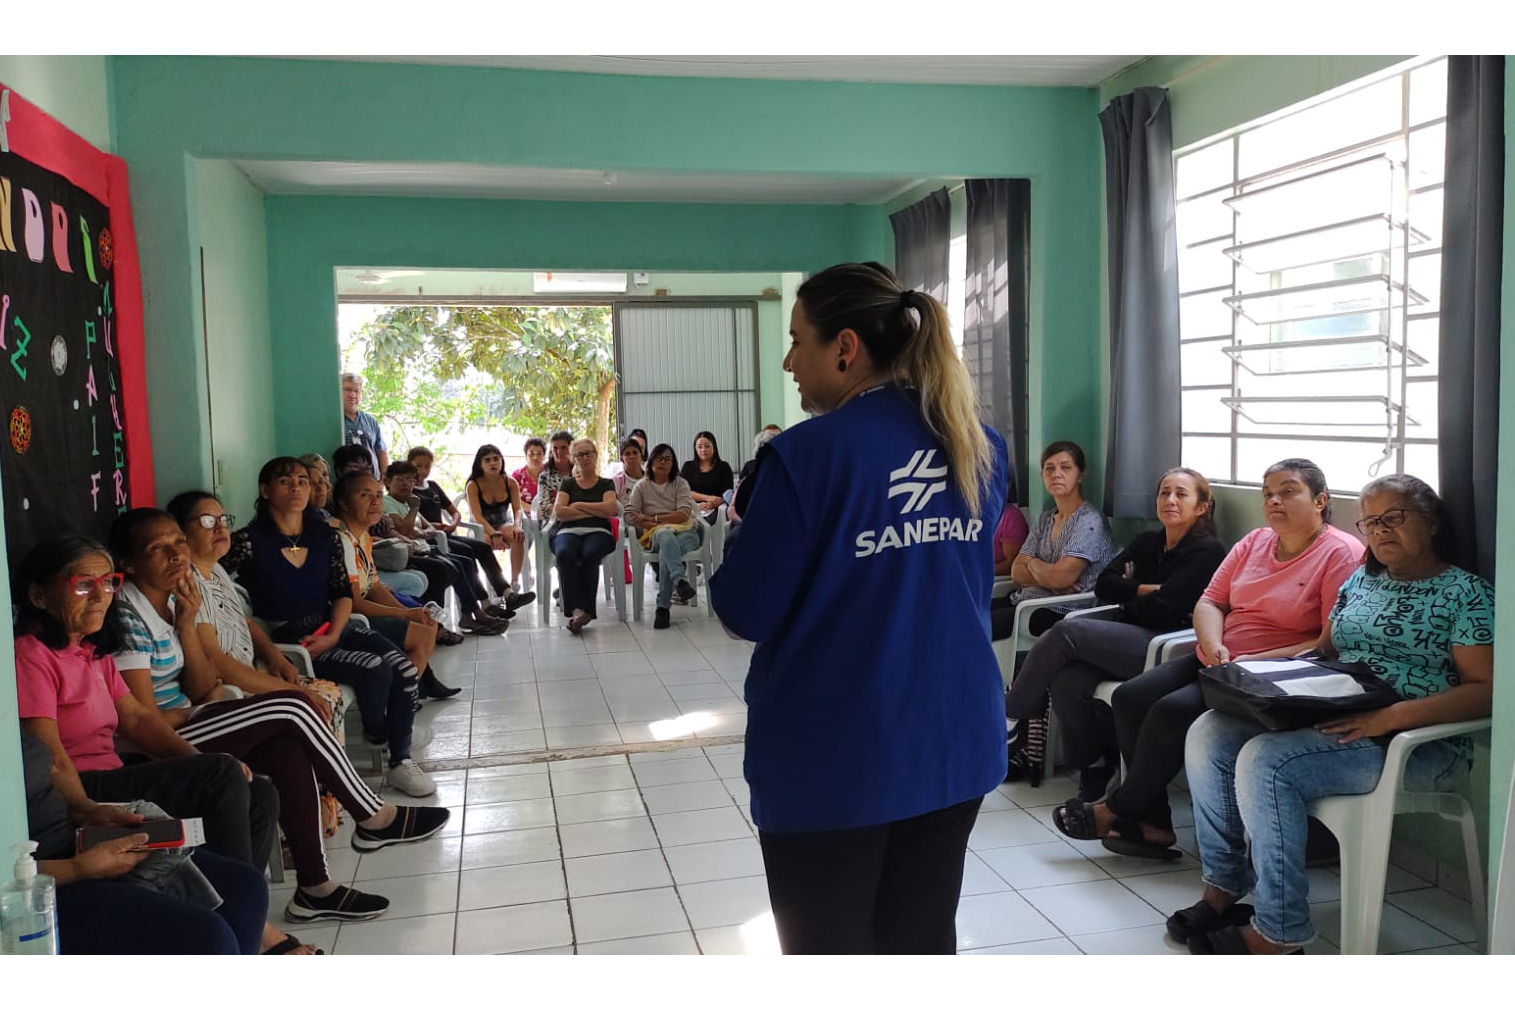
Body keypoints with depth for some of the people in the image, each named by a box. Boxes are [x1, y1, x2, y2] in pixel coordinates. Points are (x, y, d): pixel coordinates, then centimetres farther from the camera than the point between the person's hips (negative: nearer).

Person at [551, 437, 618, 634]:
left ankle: (582, 610, -39)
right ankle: (577, 609, -44)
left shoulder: (606, 484, 21)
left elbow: (610, 509, 1)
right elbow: (558, 512, 6)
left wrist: (578, 505, 4)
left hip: (598, 531, -1)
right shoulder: (568, 484, 24)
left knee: (590, 554, -38)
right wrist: (594, 512, 3)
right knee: (565, 554, -37)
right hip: (569, 531, 1)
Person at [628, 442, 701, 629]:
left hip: (684, 532, 1)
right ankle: (680, 581, -61)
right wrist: (658, 525, -10)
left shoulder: (680, 483, 16)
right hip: (655, 535, 0)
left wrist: (652, 518, -5)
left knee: (666, 552, -36)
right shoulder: (642, 487, 17)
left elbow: (684, 514, 0)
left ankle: (662, 606, -40)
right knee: (666, 535, -40)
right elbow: (630, 516, 2)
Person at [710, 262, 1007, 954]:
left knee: (827, 945, 12)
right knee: (924, 939, 19)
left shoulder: (808, 454, -18)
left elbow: (747, 613, -13)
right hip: (956, 743, 6)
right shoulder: (980, 449, 3)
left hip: (834, 761, -5)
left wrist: (728, 568, 8)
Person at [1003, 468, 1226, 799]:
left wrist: (1129, 603, 9)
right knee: (1067, 680, -25)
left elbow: (1162, 609, -10)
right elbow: (1104, 585, 10)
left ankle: (1012, 710, -5)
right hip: (1129, 638, 6)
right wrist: (1146, 590, -2)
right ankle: (1093, 762, -5)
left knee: (1066, 631, -22)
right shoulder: (1147, 543, 23)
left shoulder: (1208, 551, 0)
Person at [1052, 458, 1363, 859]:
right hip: (1215, 661, 8)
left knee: (1172, 712, -26)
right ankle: (1154, 823, -10)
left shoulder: (1342, 554, -8)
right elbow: (1209, 602, 11)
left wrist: (1258, 662, -22)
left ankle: (1118, 809, -5)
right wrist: (1213, 646, -11)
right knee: (1129, 698, -11)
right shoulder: (1254, 543, 14)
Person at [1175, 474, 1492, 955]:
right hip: (1329, 720, 8)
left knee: (1264, 760, -30)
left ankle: (1278, 933, -20)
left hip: (1417, 742, -7)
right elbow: (1324, 650, 26)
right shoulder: (1360, 581, 19)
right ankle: (1223, 888, -4)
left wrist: (1393, 716, -24)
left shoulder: (1466, 592, -2)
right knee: (1208, 735, -12)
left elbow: (1485, 690, -11)